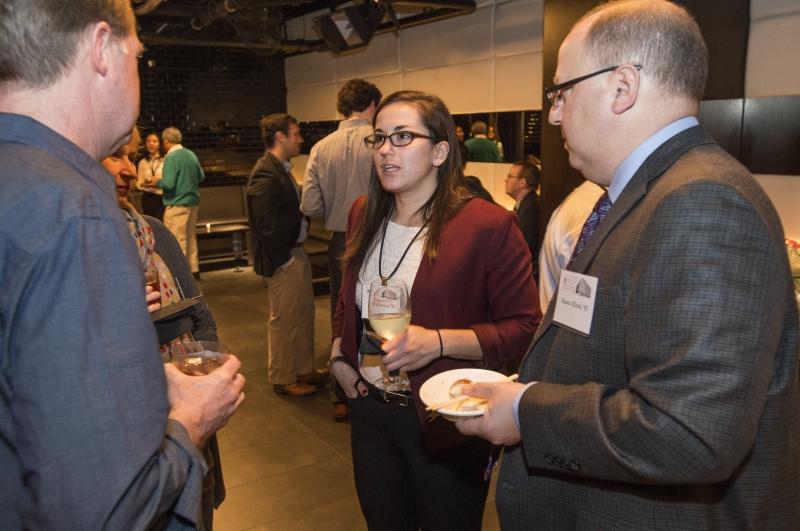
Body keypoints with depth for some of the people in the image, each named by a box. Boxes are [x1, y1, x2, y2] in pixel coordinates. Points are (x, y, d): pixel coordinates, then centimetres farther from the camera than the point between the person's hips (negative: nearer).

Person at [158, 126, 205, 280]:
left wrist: (157, 182, -1)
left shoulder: (171, 157, -15)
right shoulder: (191, 154, 7)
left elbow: (168, 184, -20)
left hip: (177, 204, -8)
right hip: (192, 202, 8)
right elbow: (201, 177, 14)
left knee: (177, 240, -1)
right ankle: (194, 270, 22)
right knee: (191, 237, 15)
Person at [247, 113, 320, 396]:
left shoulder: (282, 169, 12)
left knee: (304, 312, 19)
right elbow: (265, 225, -23)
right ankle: (283, 379, 19)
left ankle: (303, 370, 34)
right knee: (284, 319, 3)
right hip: (283, 258, -10)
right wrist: (284, 259, -18)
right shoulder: (265, 174, -19)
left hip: (296, 252, 10)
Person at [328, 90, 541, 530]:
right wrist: (338, 354, 4)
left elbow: (525, 328, -17)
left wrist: (440, 341, -28)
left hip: (446, 422, -5)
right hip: (370, 409, 6)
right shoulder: (364, 214, 4)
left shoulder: (487, 225, -18)